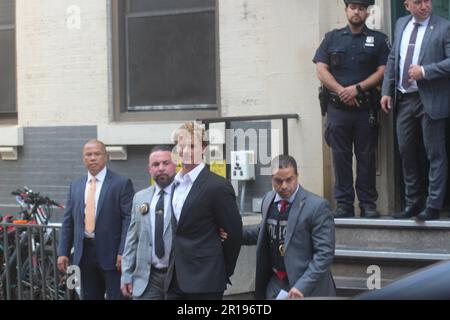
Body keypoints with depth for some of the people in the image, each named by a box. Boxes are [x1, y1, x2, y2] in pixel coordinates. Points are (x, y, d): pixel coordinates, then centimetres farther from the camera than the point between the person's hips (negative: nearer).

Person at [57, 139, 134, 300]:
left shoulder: (122, 183, -2)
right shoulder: (75, 186, 14)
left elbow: (128, 219, -7)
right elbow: (68, 222, 14)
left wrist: (123, 252, -15)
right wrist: (63, 252, 5)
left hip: (112, 254, -5)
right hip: (84, 253, 5)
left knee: (117, 296, -5)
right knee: (89, 297, 10)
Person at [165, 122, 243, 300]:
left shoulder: (218, 186, -11)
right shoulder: (176, 183, 12)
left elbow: (234, 233, -7)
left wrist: (223, 272, 2)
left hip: (204, 283, -7)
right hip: (175, 280, 7)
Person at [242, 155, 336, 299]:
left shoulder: (317, 206, -16)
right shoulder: (269, 200, 5)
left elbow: (324, 253, -18)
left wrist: (303, 286, -25)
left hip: (308, 288, -6)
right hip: (275, 283, 6)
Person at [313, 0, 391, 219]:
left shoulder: (378, 40, 9)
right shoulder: (332, 38, 13)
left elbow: (383, 70, 0)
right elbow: (321, 70, 4)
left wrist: (357, 89, -11)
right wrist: (341, 91, -9)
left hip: (366, 108, -1)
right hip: (337, 108, 1)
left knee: (366, 157, 0)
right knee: (340, 157, 1)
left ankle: (368, 204, 5)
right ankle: (344, 204, 5)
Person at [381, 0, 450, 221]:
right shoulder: (401, 24, 12)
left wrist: (424, 71, -19)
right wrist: (387, 91, 10)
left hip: (430, 100, -6)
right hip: (404, 99, 6)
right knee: (406, 153, 12)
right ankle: (412, 204, 23)